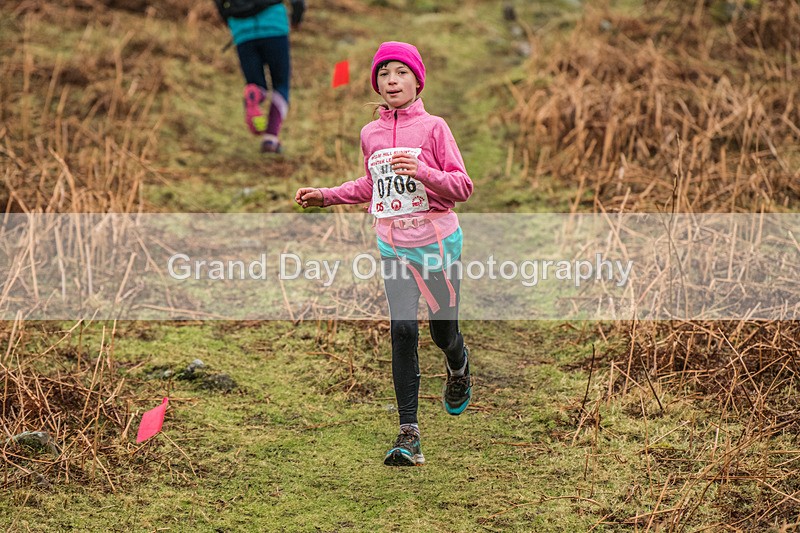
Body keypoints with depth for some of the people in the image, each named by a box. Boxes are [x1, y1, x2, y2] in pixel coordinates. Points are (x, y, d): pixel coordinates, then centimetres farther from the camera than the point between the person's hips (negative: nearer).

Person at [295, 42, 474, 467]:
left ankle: (458, 368, 49)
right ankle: (409, 435, -8)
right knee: (403, 332, -10)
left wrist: (422, 172, -25)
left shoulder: (433, 128, -7)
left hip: (437, 240, -2)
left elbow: (463, 187, -9)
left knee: (443, 331, 9)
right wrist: (326, 196, 14)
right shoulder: (370, 134, 6)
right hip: (393, 246, 2)